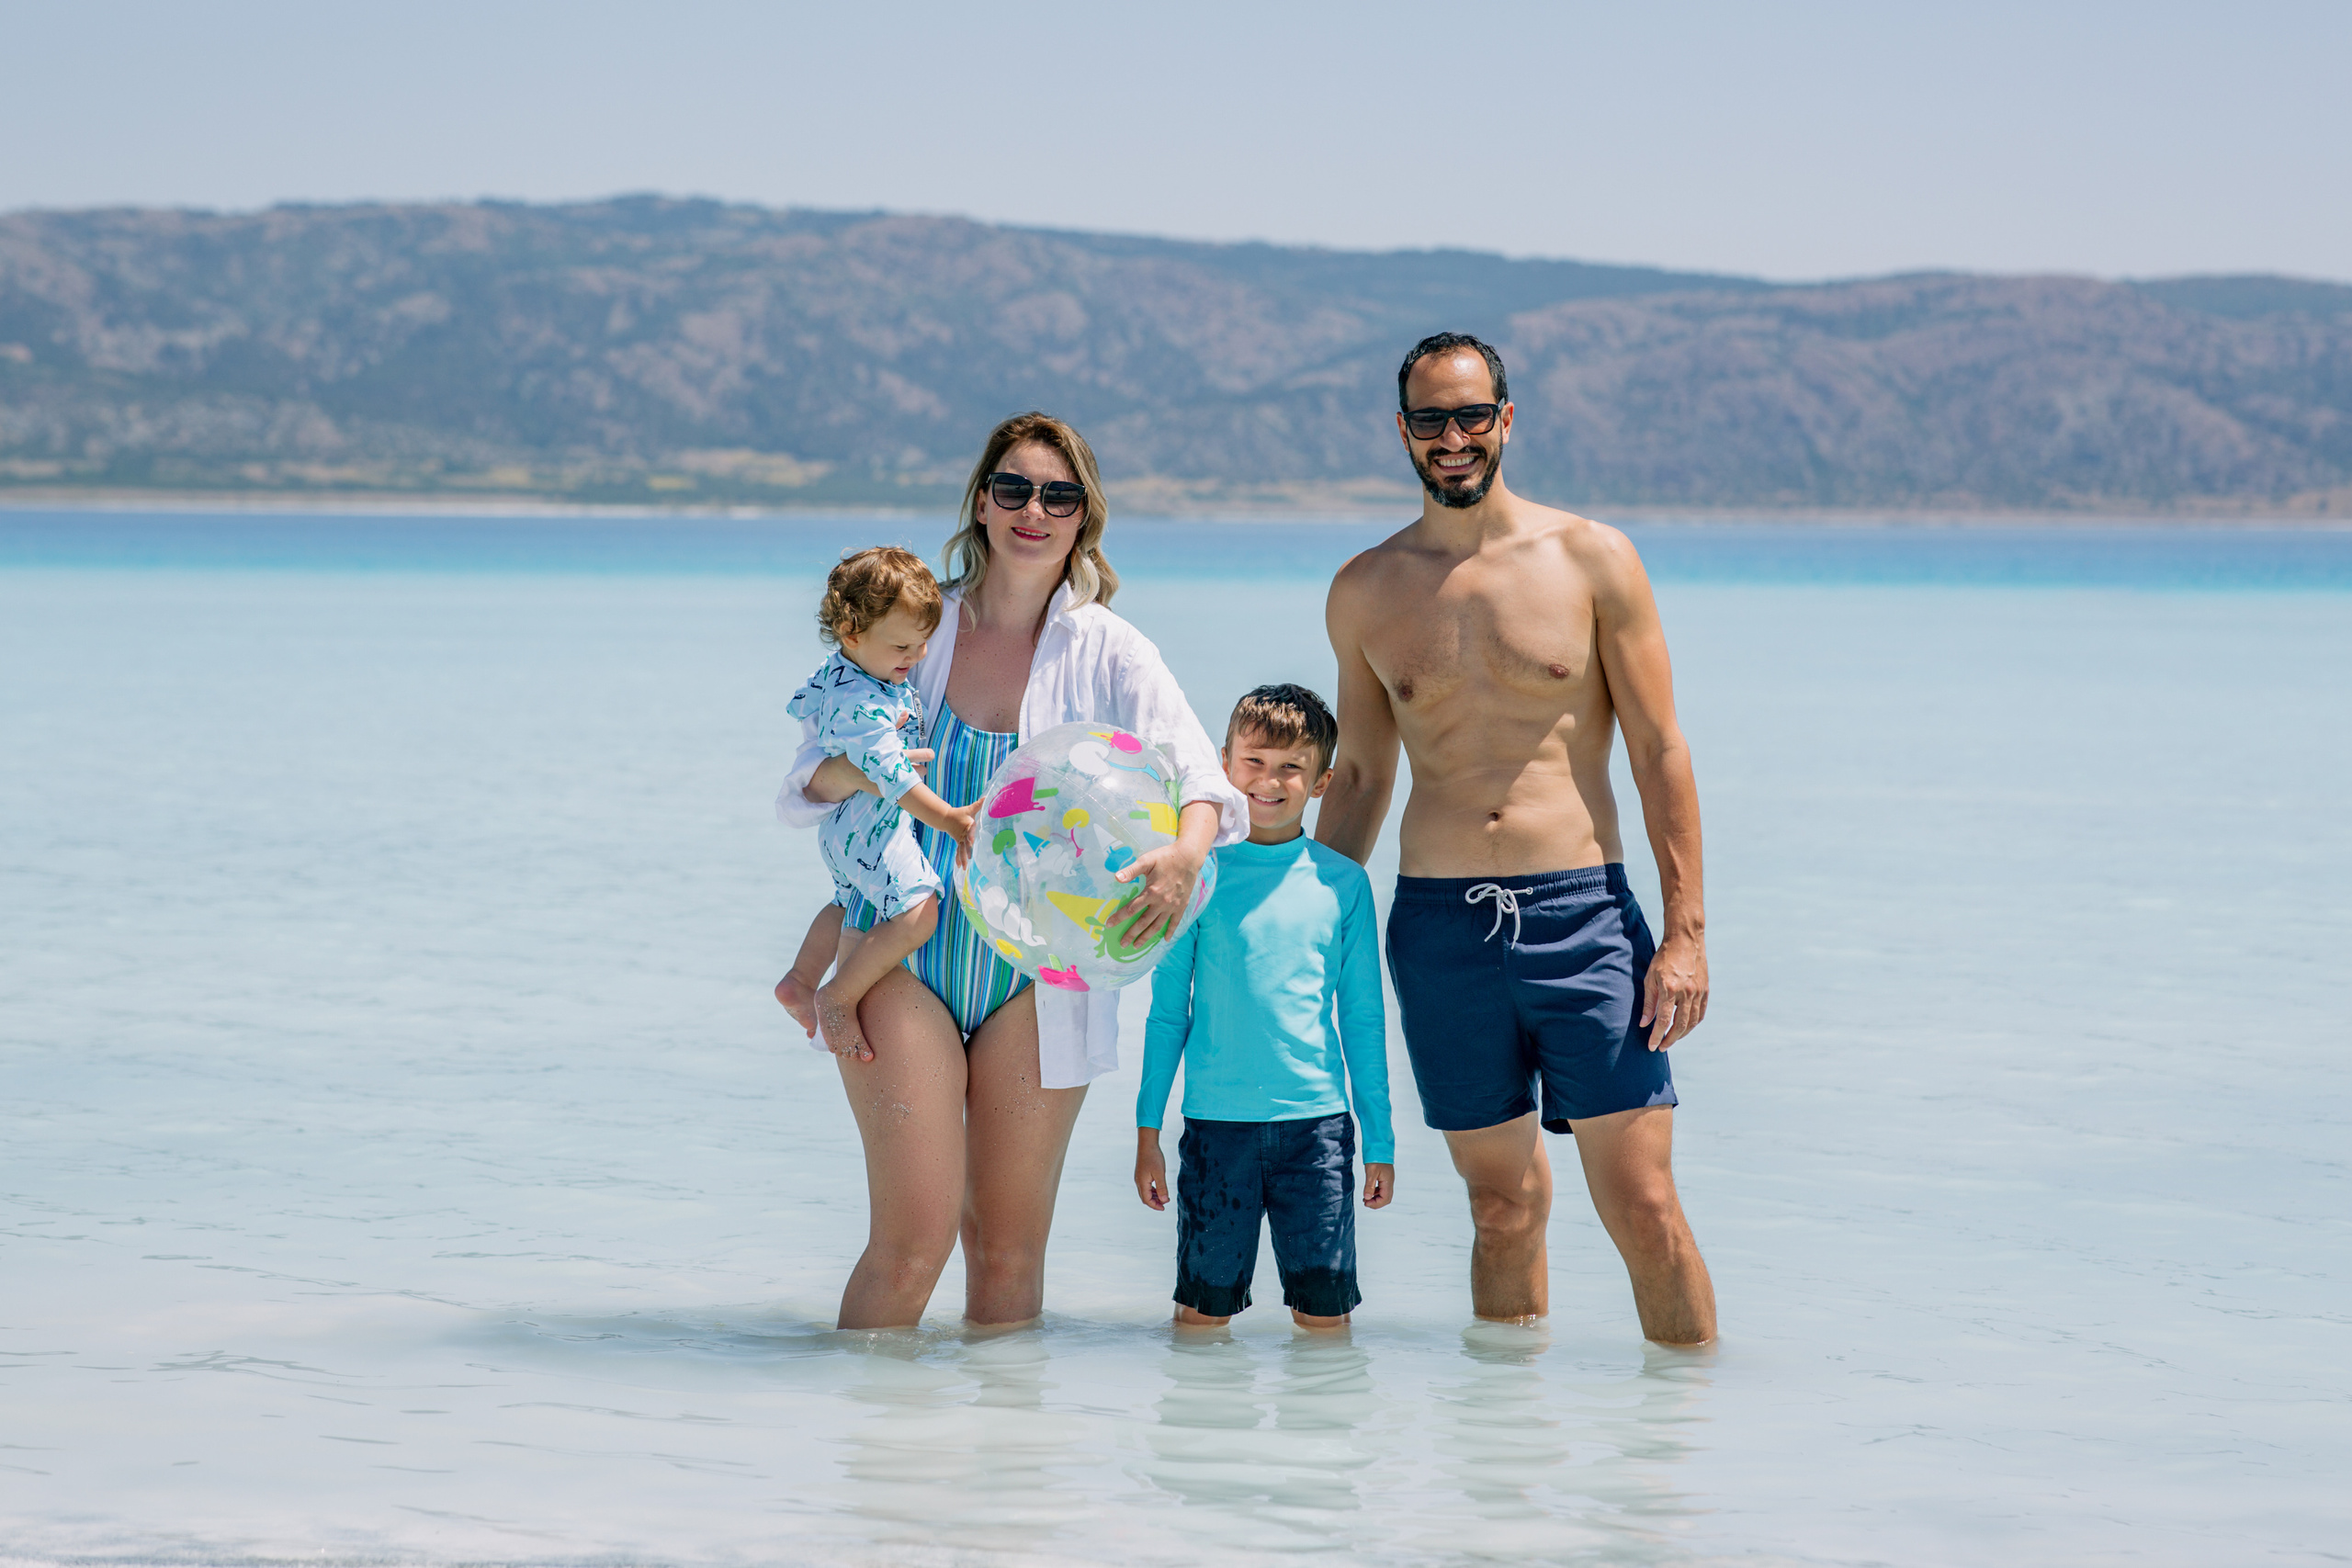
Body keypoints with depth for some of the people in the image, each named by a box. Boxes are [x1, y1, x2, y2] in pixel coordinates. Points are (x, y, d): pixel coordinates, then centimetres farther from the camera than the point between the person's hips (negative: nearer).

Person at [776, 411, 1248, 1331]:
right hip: (904, 959, -1)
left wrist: (1185, 852, -36)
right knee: (913, 1238, -11)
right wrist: (860, 769, -22)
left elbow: (1196, 774, -12)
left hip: (1037, 978, 1)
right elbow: (804, 787, 3)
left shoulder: (1109, 652, 2)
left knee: (1007, 1253, 3)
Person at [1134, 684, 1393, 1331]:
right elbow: (1167, 1014, 8)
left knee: (1324, 1313, 1)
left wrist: (1380, 1140, 8)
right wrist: (1146, 1131, 5)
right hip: (1217, 1121, 0)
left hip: (1317, 1119, 1)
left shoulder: (1343, 883, 4)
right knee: (1203, 1312, 3)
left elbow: (1363, 1020, 10)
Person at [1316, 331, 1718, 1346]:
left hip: (1582, 912, -2)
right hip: (1439, 923, 2)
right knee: (1504, 1205, 6)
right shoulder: (1365, 592, 9)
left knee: (1644, 1205, -6)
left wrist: (1686, 932, -6)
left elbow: (1660, 751, 1)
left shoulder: (1591, 561, 1)